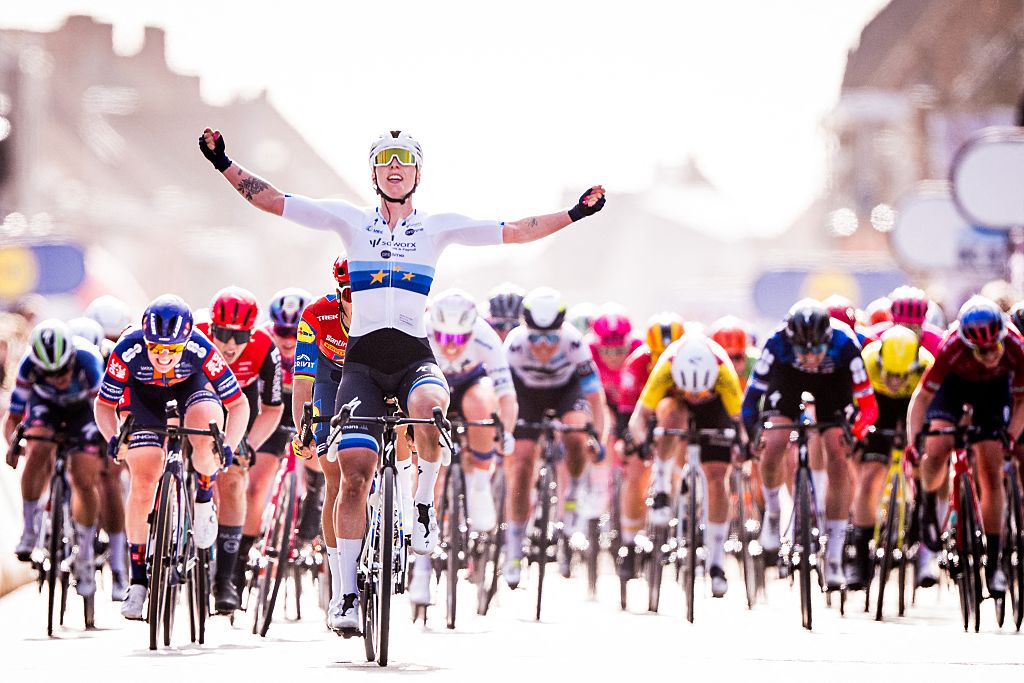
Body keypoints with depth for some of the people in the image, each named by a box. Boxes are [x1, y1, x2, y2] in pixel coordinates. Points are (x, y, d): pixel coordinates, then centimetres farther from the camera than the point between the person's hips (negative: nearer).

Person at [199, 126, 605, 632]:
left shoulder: (438, 227, 9)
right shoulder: (350, 220, 10)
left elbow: (514, 231, 6)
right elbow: (273, 201, 7)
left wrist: (574, 214, -2)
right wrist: (224, 165, -1)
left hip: (415, 357, 0)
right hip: (362, 361, 1)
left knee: (429, 406, -37)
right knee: (354, 472, -11)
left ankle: (425, 505, -12)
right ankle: (349, 594, -5)